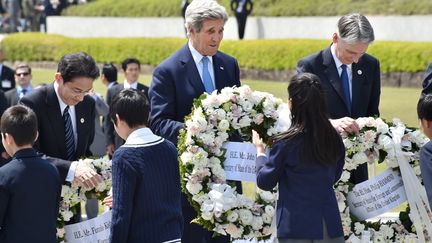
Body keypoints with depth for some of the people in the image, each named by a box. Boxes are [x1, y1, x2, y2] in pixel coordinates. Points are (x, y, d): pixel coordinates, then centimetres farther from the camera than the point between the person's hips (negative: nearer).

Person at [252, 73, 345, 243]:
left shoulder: (285, 143, -12)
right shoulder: (334, 139, 1)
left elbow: (265, 182, 0)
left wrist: (260, 151, 13)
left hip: (296, 228, -3)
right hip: (330, 225, 4)